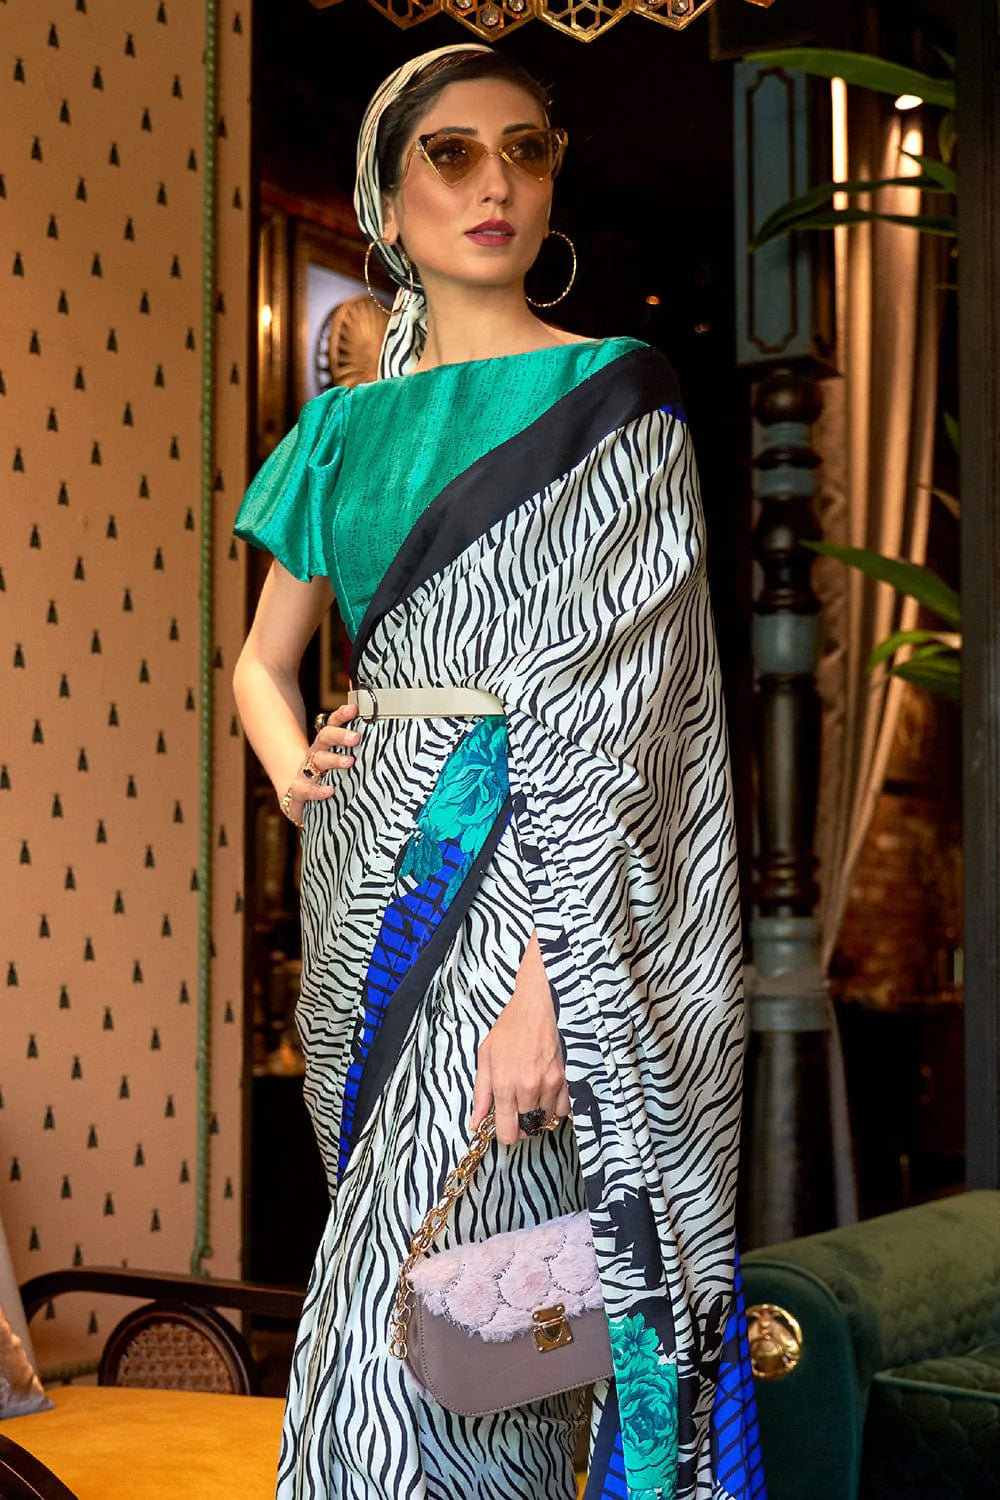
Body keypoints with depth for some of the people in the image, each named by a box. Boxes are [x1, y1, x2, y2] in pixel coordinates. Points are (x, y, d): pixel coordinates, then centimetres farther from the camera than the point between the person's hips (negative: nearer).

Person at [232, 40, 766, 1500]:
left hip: (522, 875, -6)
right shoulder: (349, 426, 14)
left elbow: (611, 704, -13)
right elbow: (263, 660, 21)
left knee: (409, 1316, -10)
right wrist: (293, 762, -3)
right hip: (371, 872, 6)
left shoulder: (613, 403, -3)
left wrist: (545, 982, -21)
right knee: (395, 1259, 12)